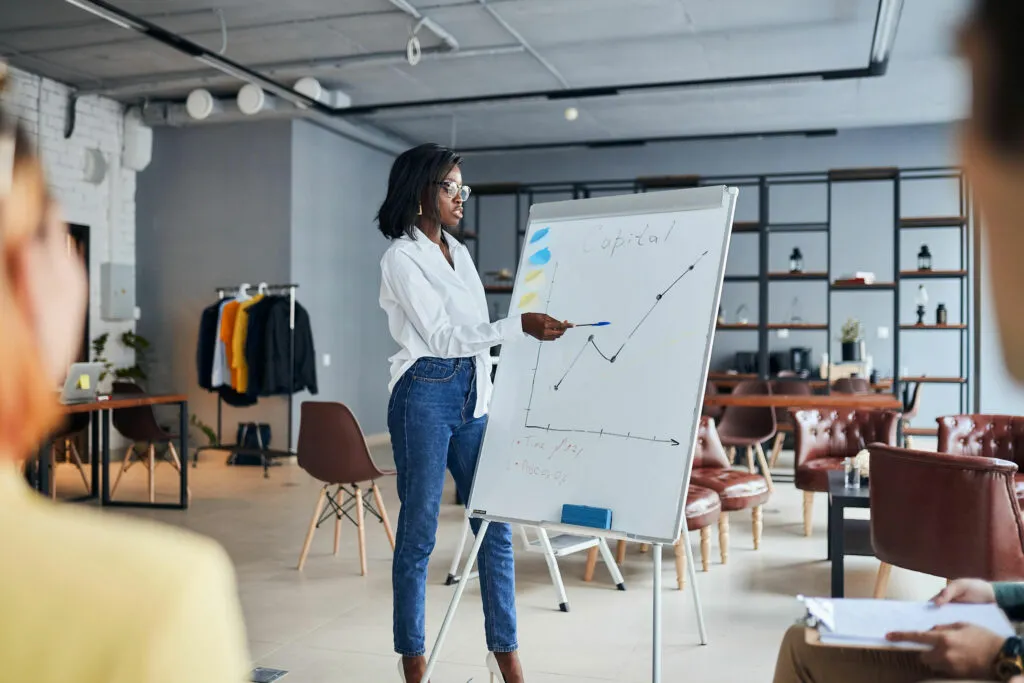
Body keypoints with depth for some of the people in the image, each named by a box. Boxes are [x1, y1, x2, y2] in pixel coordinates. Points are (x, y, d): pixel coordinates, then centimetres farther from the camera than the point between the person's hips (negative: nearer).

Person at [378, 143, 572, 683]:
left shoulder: (458, 252, 15)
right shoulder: (401, 258, -7)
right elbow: (443, 337, -16)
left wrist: (485, 399, 17)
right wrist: (521, 326, -24)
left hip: (472, 396, 7)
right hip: (425, 395, -7)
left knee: (493, 525, 6)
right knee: (418, 531, 1)